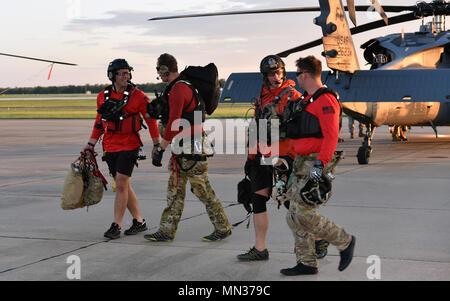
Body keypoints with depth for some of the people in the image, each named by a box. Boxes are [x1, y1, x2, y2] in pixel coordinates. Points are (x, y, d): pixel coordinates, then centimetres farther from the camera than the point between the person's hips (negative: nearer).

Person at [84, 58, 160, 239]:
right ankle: (139, 222, 22)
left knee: (121, 185, -9)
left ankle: (116, 226, -2)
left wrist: (157, 145, -1)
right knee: (123, 185, 10)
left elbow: (151, 120, -1)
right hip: (110, 147, 5)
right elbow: (99, 122, 17)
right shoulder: (103, 96, 6)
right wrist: (91, 143, 11)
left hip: (129, 146, -5)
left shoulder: (137, 96, -7)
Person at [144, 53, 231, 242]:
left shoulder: (178, 91, -19)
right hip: (181, 147, 10)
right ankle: (167, 231, 14)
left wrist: (160, 150, -23)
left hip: (191, 148, -10)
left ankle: (223, 228, 9)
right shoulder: (184, 84, 13)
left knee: (202, 189, -2)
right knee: (175, 188, 10)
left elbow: (173, 124, -24)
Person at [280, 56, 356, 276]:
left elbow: (331, 137, -21)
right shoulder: (308, 100, 19)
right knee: (295, 215, 7)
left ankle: (345, 241, 6)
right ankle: (307, 263, 15)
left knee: (304, 215, -12)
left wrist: (319, 164, -27)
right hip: (303, 164, 10)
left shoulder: (326, 100, -12)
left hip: (318, 165, -10)